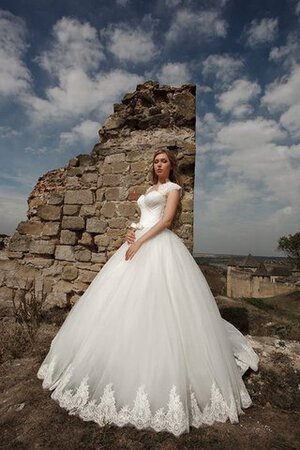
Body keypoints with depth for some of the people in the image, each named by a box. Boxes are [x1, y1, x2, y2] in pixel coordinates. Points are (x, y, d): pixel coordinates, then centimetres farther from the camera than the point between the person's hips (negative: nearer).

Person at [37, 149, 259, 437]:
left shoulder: (174, 187, 5)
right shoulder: (150, 190, 26)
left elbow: (166, 221, -9)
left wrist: (140, 241, -16)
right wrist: (131, 232, 3)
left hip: (159, 246, -8)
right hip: (139, 243, 8)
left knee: (156, 305, -11)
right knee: (125, 303, 6)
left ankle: (162, 381, 6)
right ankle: (124, 371, 22)